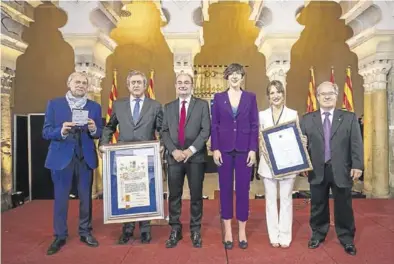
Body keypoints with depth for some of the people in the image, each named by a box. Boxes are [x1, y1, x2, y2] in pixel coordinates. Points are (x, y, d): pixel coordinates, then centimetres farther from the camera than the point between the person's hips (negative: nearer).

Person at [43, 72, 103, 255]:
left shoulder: (94, 107, 6)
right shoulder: (54, 104, 2)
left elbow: (100, 133, 3)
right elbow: (46, 132, -4)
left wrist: (94, 129, -19)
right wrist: (61, 131, -23)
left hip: (86, 157, 2)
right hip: (61, 157, -1)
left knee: (86, 197, 11)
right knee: (60, 198, 7)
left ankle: (85, 233, 26)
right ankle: (60, 236, 22)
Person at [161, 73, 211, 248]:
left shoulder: (202, 105, 5)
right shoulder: (168, 107, 13)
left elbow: (206, 130, -5)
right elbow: (164, 132, 6)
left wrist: (191, 149, -15)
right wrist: (173, 150, -10)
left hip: (196, 156, -2)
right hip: (174, 157, 2)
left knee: (196, 196, 5)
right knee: (174, 196, 6)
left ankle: (195, 230, 20)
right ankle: (175, 230, 19)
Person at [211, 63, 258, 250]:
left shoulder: (250, 97, 5)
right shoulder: (218, 98, 5)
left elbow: (254, 125, 2)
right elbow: (214, 125, 2)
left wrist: (253, 149, -6)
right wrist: (215, 149, -6)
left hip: (244, 149, 0)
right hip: (224, 149, 0)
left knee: (243, 189, 4)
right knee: (225, 189, 5)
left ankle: (242, 232, 18)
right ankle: (228, 231, 18)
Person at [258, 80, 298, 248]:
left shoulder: (293, 114, 0)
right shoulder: (262, 115, 5)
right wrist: (264, 152, -13)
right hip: (268, 163, 2)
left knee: (286, 200, 7)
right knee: (270, 200, 9)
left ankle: (285, 236, 20)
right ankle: (274, 236, 21)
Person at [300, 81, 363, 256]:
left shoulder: (349, 118, 3)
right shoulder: (307, 119, 5)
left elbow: (356, 144, -2)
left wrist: (357, 166, -9)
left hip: (341, 170, -1)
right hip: (317, 170, 1)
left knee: (343, 207, 11)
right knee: (318, 206, 13)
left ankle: (347, 239, 28)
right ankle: (318, 234, 31)